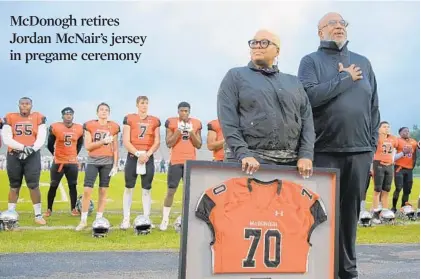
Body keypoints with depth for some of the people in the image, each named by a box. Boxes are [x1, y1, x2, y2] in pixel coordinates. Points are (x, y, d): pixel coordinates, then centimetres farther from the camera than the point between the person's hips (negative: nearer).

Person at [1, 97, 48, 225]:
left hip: (32, 155, -1)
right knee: (14, 186, 10)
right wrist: (23, 147, -17)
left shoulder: (38, 118, 2)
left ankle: (38, 215, 3)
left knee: (34, 185, -5)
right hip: (14, 155, 1)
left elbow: (41, 138, -2)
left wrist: (32, 149, -18)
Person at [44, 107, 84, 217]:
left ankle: (73, 209, 15)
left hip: (72, 162, 2)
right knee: (53, 186, 3)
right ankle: (49, 209, 12)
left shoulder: (79, 129, 0)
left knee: (73, 186, 5)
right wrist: (56, 154, 9)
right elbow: (49, 145, 3)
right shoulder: (55, 127, -9)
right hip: (58, 162, -2)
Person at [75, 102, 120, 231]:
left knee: (103, 191, 5)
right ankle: (83, 220, 3)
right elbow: (87, 146, -4)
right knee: (87, 190, -7)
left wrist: (115, 165, 2)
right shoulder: (90, 125, 1)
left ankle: (99, 219, 13)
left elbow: (115, 148, 7)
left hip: (107, 162, 1)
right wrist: (103, 141, -14)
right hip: (93, 161, -1)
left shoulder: (113, 127, 5)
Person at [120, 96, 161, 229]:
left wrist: (147, 154, -10)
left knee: (146, 189, 4)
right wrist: (138, 154, -14)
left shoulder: (155, 121, 10)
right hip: (132, 156, -2)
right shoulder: (129, 119, 2)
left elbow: (157, 142, 6)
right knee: (129, 188, 1)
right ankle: (126, 219, 6)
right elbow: (126, 142, -3)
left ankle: (146, 219, 9)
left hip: (148, 157, 2)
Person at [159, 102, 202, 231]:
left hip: (191, 162, 2)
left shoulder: (196, 123, 7)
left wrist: (192, 132, -7)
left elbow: (199, 145, 6)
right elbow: (169, 144, -4)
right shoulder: (172, 122, 0)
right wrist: (179, 131, -13)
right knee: (171, 190, -2)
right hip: (176, 161, -2)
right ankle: (165, 220, 5)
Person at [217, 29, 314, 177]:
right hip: (251, 161, -3)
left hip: (291, 161, 4)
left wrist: (306, 155, -3)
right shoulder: (235, 76, 9)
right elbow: (228, 121, -3)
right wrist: (243, 154, -15)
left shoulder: (293, 82, 20)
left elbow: (307, 119, 12)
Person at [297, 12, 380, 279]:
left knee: (351, 213, 9)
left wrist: (372, 145, 7)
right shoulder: (311, 61, 3)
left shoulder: (363, 63, 15)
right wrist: (346, 79, -9)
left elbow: (374, 107, 14)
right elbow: (310, 95, -16)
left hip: (359, 151, 3)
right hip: (324, 151, -3)